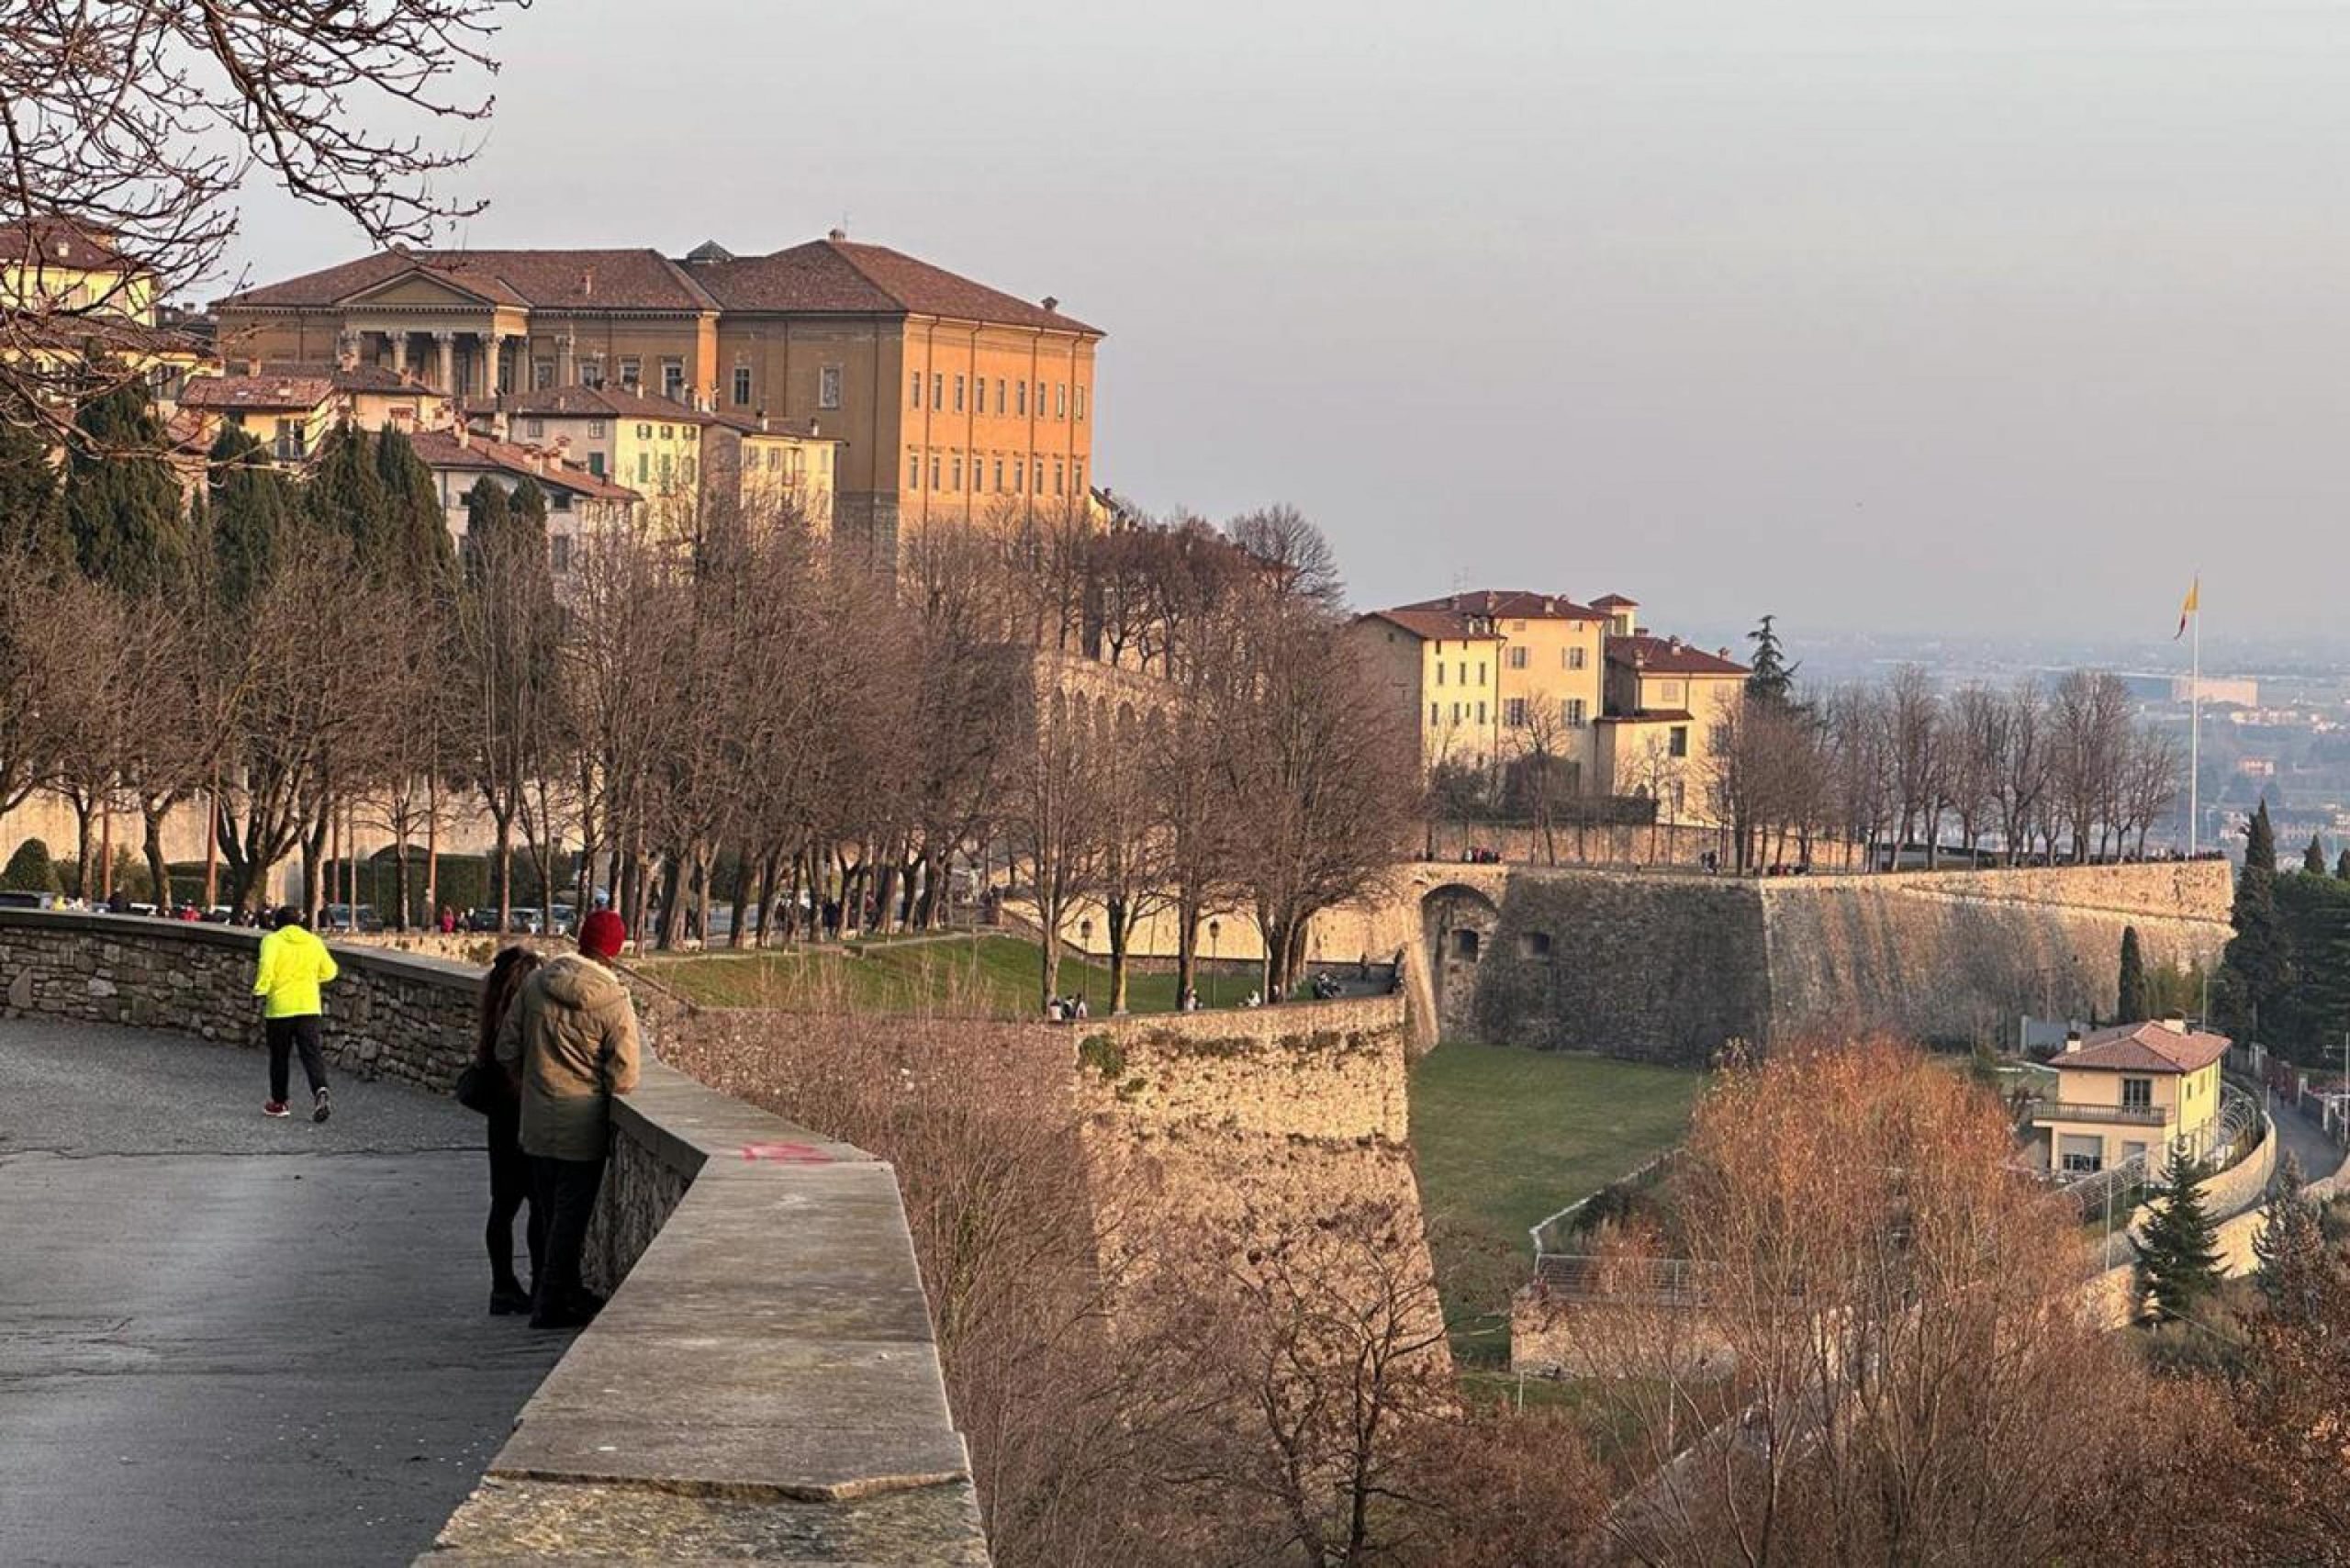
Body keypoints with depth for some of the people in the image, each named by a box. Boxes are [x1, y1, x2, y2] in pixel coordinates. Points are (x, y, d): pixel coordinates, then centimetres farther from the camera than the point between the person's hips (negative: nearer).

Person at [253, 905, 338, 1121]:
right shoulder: (314, 942, 7)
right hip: (309, 1006, 3)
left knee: (279, 1056, 11)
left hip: (280, 1006, -2)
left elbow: (266, 968, -18)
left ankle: (279, 1102, 19)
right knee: (311, 1053, -1)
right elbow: (329, 972, 15)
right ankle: (320, 1091, -25)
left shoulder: (273, 941, -5)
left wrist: (260, 993, -10)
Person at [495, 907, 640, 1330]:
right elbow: (623, 1078, -14)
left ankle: (564, 1291, 30)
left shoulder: (535, 984, -3)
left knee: (551, 1212, 18)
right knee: (571, 1213, 4)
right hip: (583, 1127, -5)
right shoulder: (614, 1003, -16)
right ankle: (551, 1304, 6)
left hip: (537, 1121, 5)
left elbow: (507, 1050, 4)